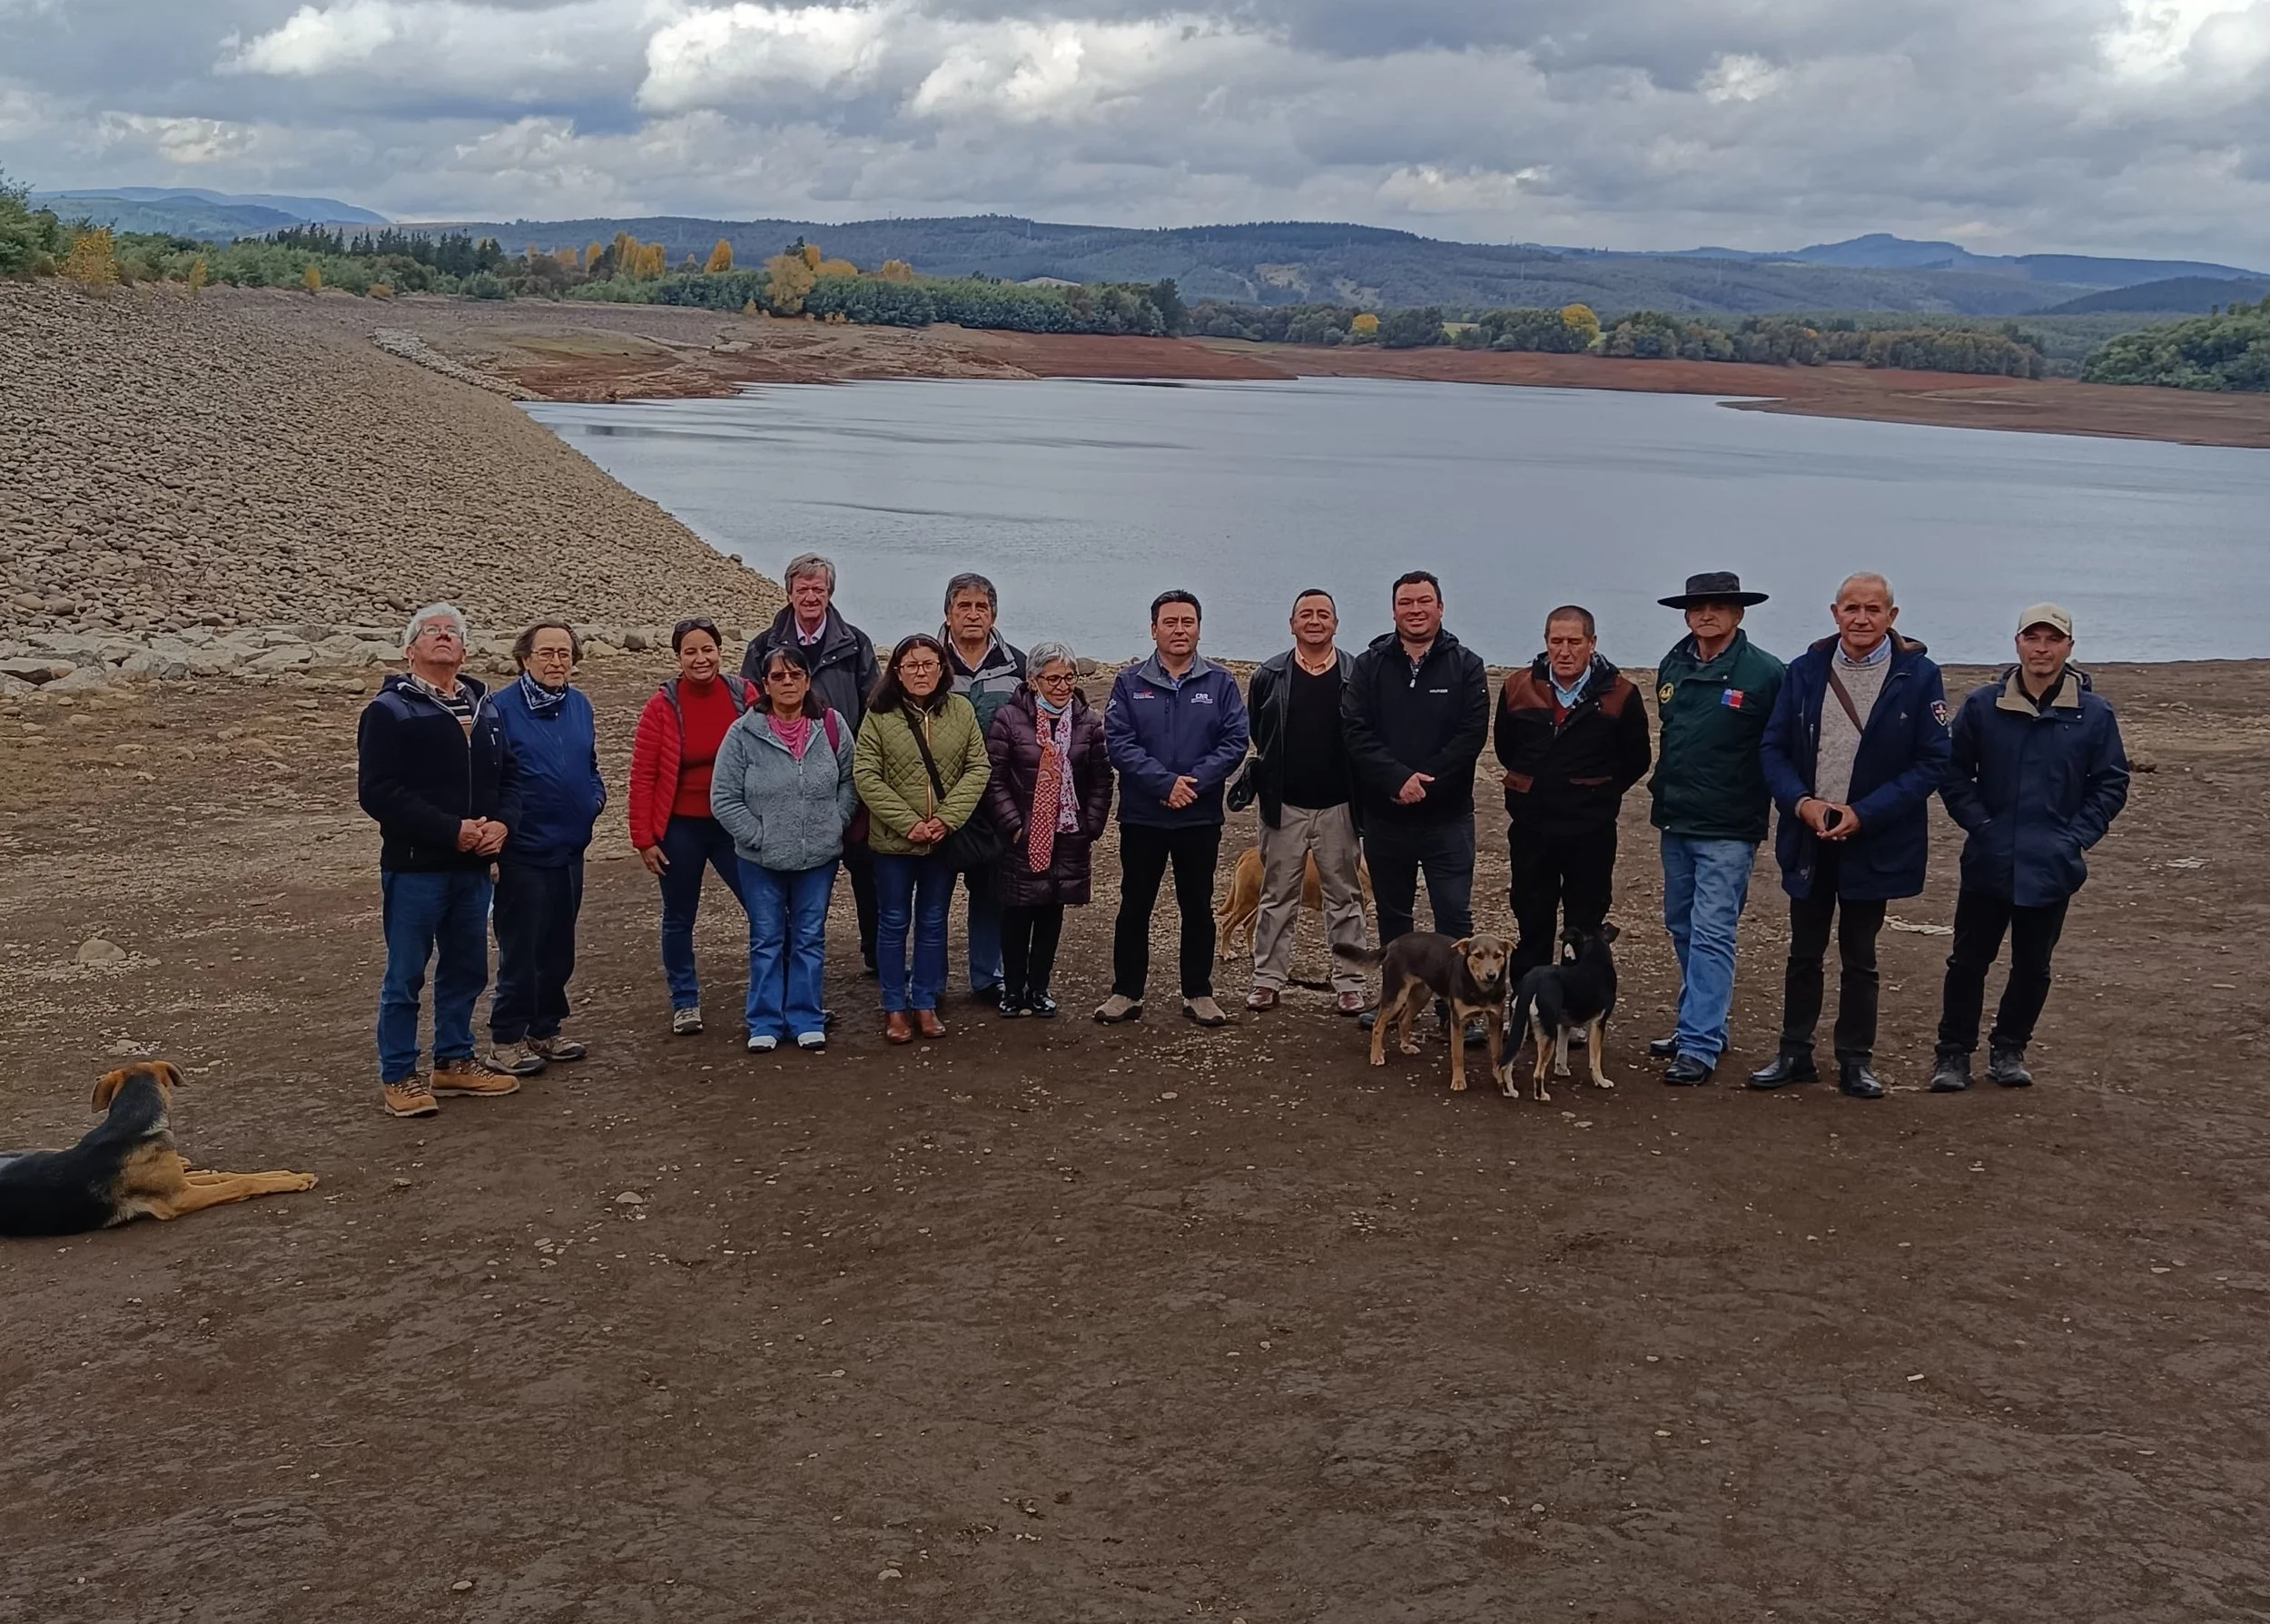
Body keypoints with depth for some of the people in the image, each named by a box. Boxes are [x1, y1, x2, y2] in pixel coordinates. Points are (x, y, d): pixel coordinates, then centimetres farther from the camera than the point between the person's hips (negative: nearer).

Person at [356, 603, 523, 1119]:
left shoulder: (483, 706, 13)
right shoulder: (389, 710, -7)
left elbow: (509, 773, 15)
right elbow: (377, 792, -15)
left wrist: (502, 823, -6)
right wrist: (451, 829, -19)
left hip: (473, 865, 6)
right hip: (414, 866, -6)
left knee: (467, 969, 14)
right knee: (405, 975, 1)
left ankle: (455, 1061, 28)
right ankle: (398, 1077, 10)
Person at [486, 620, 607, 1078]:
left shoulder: (580, 705, 8)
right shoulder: (502, 708, -12)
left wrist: (596, 796, 1)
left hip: (570, 850, 7)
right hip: (522, 854, -7)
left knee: (558, 950, 15)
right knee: (520, 951, -1)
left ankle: (545, 1030, 27)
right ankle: (506, 1040, 10)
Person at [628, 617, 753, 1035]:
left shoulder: (743, 695, -4)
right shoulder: (663, 706, -8)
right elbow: (642, 776, -5)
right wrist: (644, 838, -7)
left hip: (736, 824, 1)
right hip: (681, 828, -1)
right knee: (679, 920, 12)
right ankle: (685, 1003, 28)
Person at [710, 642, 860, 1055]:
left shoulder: (832, 726, -3)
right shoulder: (744, 734, -9)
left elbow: (850, 782, 6)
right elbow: (724, 798, -7)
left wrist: (834, 826, -4)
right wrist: (758, 836, -11)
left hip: (819, 858, 1)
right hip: (761, 860, -1)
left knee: (810, 940, 11)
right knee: (767, 941, 10)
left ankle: (807, 1020, 22)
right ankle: (766, 1023, 20)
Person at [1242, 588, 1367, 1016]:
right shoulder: (1269, 676, 2)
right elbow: (1252, 734, 11)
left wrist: (1362, 795, -2)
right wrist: (1266, 775, 7)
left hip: (1338, 806, -1)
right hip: (1284, 805, 1)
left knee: (1344, 896, 6)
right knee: (1278, 896, 6)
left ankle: (1348, 983, 12)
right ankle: (1268, 980, 12)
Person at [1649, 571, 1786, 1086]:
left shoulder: (1765, 673, -9)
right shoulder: (1672, 667, 9)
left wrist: (1778, 808, -9)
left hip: (1729, 829, -7)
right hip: (1676, 822, 7)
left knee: (1712, 933, -9)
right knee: (1682, 926, 14)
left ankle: (1700, 1045, -8)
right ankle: (1699, 1024, 27)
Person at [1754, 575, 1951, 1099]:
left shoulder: (1918, 676, -7)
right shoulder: (1805, 671, 0)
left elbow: (1932, 761, -9)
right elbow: (1772, 747, 2)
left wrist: (1863, 814, -17)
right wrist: (1801, 802, -16)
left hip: (1874, 842, -2)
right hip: (1808, 837, 2)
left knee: (1859, 957, 10)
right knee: (1804, 952, 12)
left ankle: (1855, 1061, 21)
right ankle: (1795, 1054, 23)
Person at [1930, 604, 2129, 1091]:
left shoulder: (2094, 713, -2)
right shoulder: (1983, 704, -3)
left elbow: (2111, 783, 4)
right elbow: (1953, 772, 4)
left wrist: (2076, 837, -5)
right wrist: (1979, 823, -6)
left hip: (2052, 868, 1)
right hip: (1988, 863, 0)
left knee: (2033, 966, 11)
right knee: (1969, 960, 4)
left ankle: (2009, 1050, 26)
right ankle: (1954, 1052, 14)